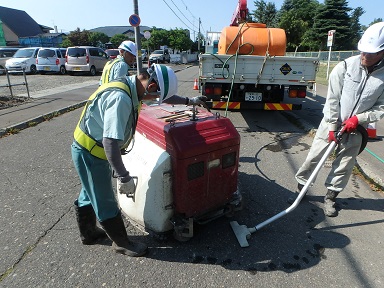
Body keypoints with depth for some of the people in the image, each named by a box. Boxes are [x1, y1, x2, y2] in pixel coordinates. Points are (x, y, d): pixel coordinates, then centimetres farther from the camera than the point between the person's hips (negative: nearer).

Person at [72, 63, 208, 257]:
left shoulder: (131, 86, -1)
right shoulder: (120, 98, -32)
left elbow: (164, 97, 14)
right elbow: (111, 142, -36)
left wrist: (189, 101, 20)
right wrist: (123, 176, -30)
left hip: (86, 150, 10)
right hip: (90, 154, -10)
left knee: (90, 195, 25)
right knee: (105, 203, 8)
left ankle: (88, 233, 47)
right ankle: (122, 243, 28)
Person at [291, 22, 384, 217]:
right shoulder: (346, 66, -12)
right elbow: (333, 99, -11)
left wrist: (359, 118, -16)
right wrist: (332, 126, -12)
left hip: (356, 130, 2)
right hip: (332, 123, -2)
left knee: (344, 167, 10)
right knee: (314, 157, 3)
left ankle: (330, 197, 28)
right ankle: (300, 187, 22)